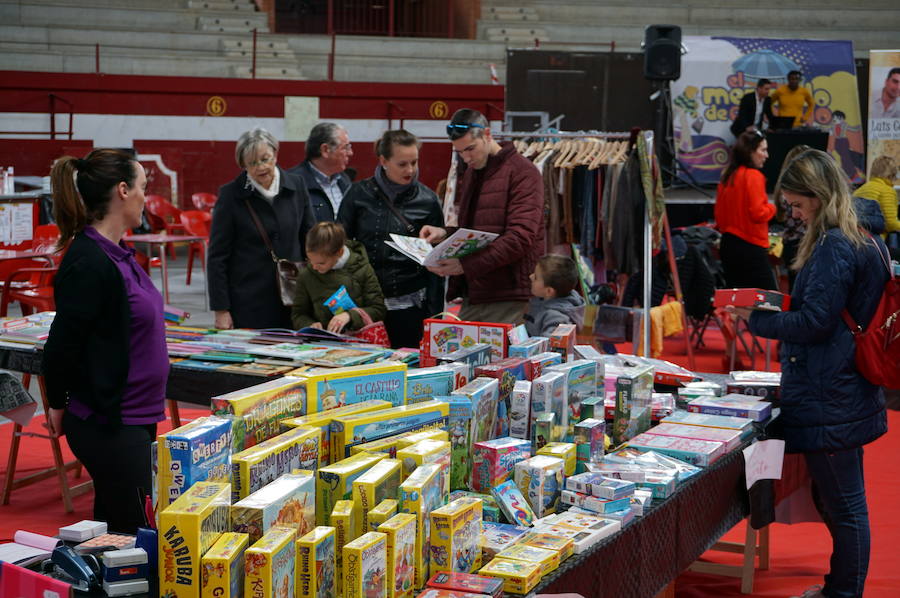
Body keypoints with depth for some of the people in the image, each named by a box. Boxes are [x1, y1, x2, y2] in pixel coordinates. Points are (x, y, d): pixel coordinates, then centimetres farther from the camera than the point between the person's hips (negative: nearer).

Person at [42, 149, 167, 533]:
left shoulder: (116, 254, 10)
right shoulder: (89, 264, -21)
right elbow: (62, 344, -18)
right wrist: (59, 405, -5)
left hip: (134, 420, 9)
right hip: (108, 425, -9)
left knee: (111, 531, 16)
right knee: (135, 534, -3)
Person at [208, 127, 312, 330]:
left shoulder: (295, 188, 5)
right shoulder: (231, 195, -5)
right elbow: (217, 257, -3)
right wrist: (221, 310, -8)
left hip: (291, 304, 3)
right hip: (248, 305, -3)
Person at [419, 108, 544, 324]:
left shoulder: (522, 172, -8)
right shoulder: (470, 173, 20)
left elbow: (521, 238, -18)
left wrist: (466, 264, -23)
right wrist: (444, 234, 6)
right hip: (473, 296, 8)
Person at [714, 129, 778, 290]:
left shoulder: (728, 176, 10)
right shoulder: (753, 176, -12)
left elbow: (719, 214, 15)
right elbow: (758, 213, -16)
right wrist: (772, 208, 1)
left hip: (727, 244, 8)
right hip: (750, 245, -8)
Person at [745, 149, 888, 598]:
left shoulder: (833, 248, -18)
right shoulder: (865, 241, 13)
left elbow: (814, 322, -19)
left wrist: (755, 321, -11)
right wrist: (777, 307, 13)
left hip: (828, 401, -11)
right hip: (845, 393, 11)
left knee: (843, 505, -1)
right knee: (838, 500, 20)